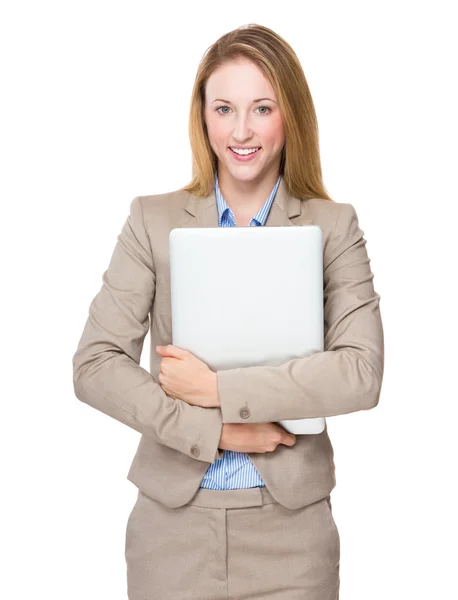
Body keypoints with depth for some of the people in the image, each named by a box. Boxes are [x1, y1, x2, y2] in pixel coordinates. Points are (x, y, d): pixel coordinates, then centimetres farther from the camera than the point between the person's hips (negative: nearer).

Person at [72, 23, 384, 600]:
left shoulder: (334, 227, -3)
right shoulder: (153, 220, -1)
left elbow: (362, 373, -14)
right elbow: (94, 366, -7)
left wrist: (217, 388, -17)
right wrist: (213, 430, -15)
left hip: (291, 529, 0)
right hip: (173, 521, 1)